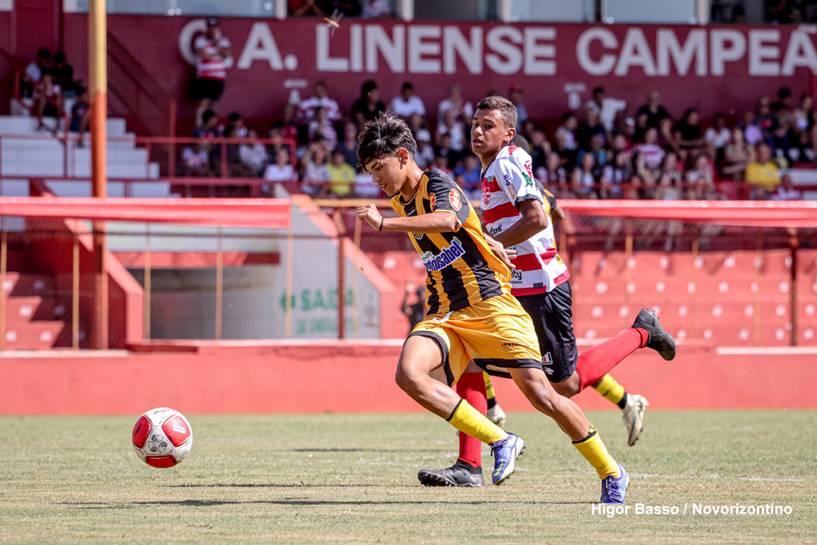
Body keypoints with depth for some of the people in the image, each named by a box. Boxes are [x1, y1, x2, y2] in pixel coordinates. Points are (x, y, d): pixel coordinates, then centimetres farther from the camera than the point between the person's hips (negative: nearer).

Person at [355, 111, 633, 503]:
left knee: (540, 393, -12)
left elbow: (448, 221, -35)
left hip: (490, 304, -7)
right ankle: (500, 442, -16)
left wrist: (384, 224, -42)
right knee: (408, 374, -24)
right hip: (442, 315, 7)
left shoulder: (438, 186, -10)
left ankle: (611, 474, 6)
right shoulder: (399, 202, 15)